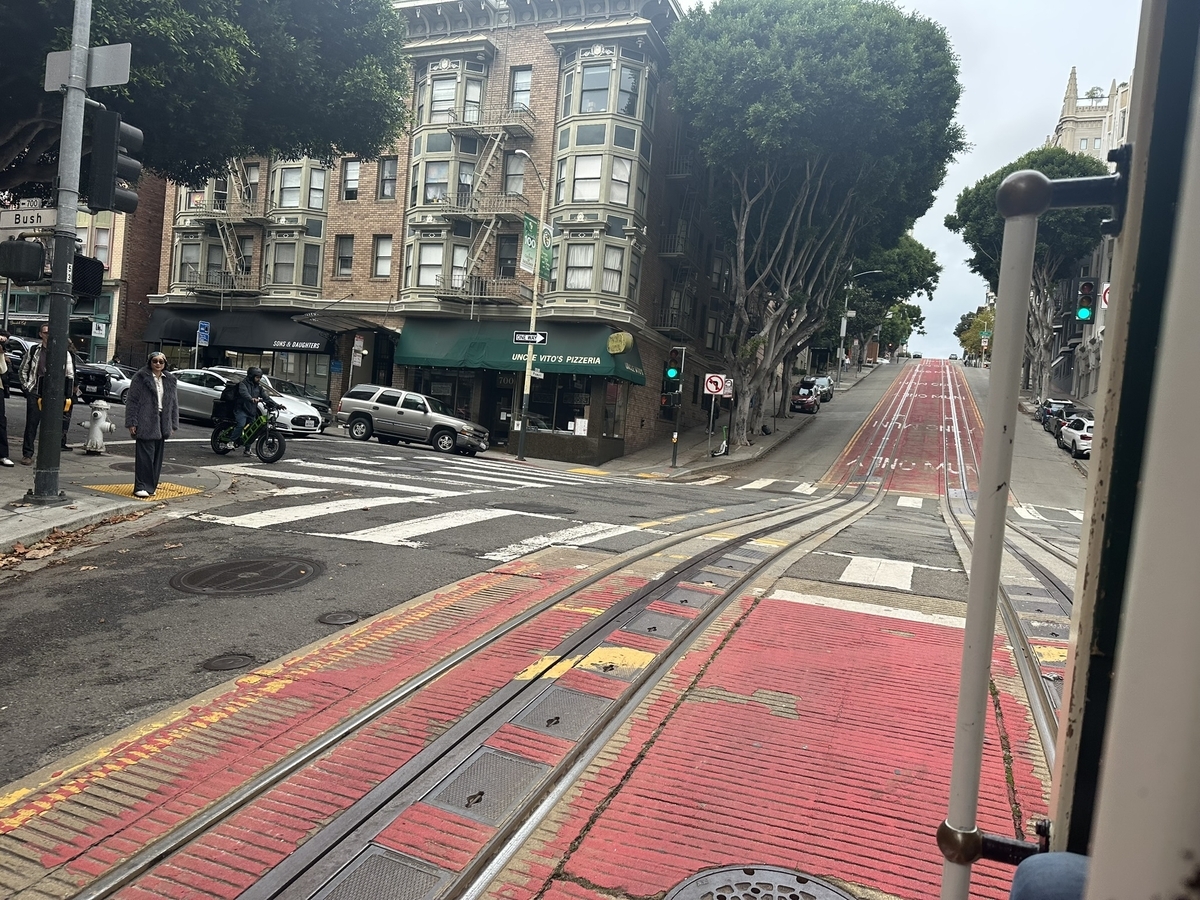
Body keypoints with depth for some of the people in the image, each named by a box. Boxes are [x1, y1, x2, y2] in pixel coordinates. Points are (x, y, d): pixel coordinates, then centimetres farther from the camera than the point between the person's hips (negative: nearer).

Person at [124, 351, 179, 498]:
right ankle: (142, 487, -6)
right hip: (145, 423, -5)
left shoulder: (170, 380, 13)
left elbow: (174, 403, 15)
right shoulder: (141, 377, -1)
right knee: (145, 455, -8)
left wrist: (173, 424, 9)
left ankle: (151, 486, 17)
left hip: (162, 423, 5)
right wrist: (132, 422, -11)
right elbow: (132, 401, -4)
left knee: (157, 456, 8)